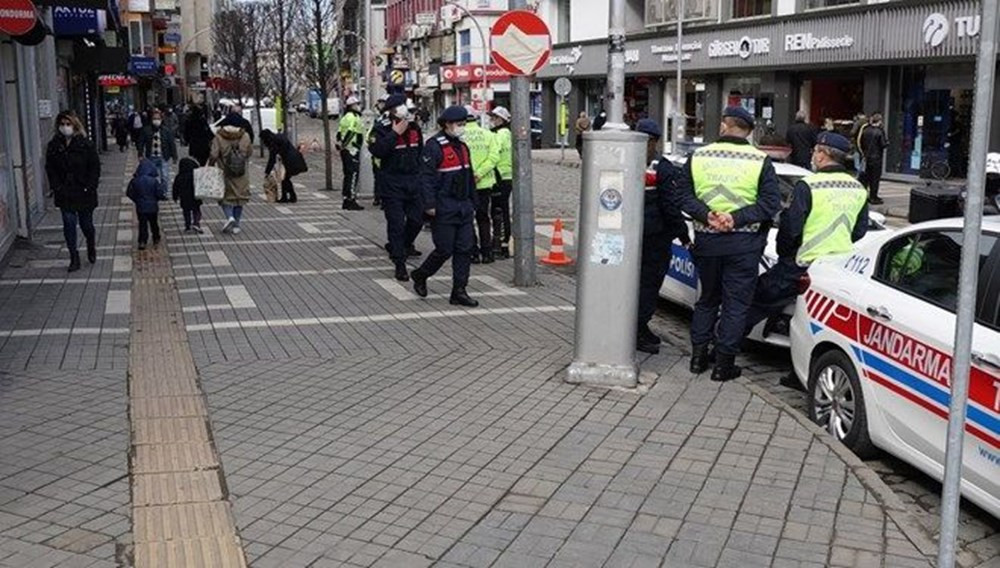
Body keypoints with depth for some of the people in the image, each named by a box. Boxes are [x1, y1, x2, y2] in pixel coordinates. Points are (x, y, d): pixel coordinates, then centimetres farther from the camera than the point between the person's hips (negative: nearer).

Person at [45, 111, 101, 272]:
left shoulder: (85, 144, -5)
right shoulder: (54, 146, 2)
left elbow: (95, 167, -3)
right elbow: (50, 169, 5)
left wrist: (90, 186, -11)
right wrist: (57, 187, -5)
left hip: (84, 192, -2)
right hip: (65, 194, 2)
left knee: (86, 223, 9)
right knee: (69, 224, -2)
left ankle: (91, 247, 38)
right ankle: (74, 258, 7)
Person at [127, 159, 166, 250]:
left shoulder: (134, 181, -10)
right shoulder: (154, 181, -17)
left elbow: (129, 193, -2)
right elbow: (160, 194, -15)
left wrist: (137, 200, 14)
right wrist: (164, 196, 8)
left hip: (140, 207, 1)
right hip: (152, 207, -1)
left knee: (142, 224, 11)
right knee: (154, 223, 19)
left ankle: (142, 241, 0)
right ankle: (156, 239, 33)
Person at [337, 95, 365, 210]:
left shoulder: (345, 117, 19)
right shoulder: (354, 117, -13)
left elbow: (339, 132, 17)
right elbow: (350, 132, -23)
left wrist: (340, 143, 9)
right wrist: (343, 144, -17)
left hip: (345, 150, 10)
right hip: (352, 150, -10)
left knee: (348, 175, 14)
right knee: (353, 175, -8)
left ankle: (346, 200, 19)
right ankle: (351, 201, -9)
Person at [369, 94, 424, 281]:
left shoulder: (413, 126, 9)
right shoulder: (381, 129, -9)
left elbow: (420, 150, 23)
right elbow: (376, 151, -26)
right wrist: (395, 134, -25)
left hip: (413, 180, 6)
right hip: (391, 182, -6)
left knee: (417, 219, 13)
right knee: (396, 222, -9)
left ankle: (404, 245, 42)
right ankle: (399, 264, -5)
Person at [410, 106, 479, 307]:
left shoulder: (462, 146, 14)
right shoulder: (434, 146, -12)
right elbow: (426, 176, -16)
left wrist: (472, 204, 19)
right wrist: (430, 204, -20)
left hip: (463, 207, 8)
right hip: (444, 208, -8)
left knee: (465, 249, 4)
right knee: (445, 250, -2)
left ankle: (459, 292, 9)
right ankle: (420, 276, 23)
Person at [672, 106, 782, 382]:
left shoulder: (698, 156, 0)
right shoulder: (760, 160, -5)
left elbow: (682, 195, -2)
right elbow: (771, 202, -10)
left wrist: (706, 215, -11)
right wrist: (737, 218, -13)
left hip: (706, 241, 3)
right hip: (743, 244, -2)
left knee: (707, 299, 18)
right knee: (736, 303, 6)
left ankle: (698, 355, 21)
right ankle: (723, 364, 7)